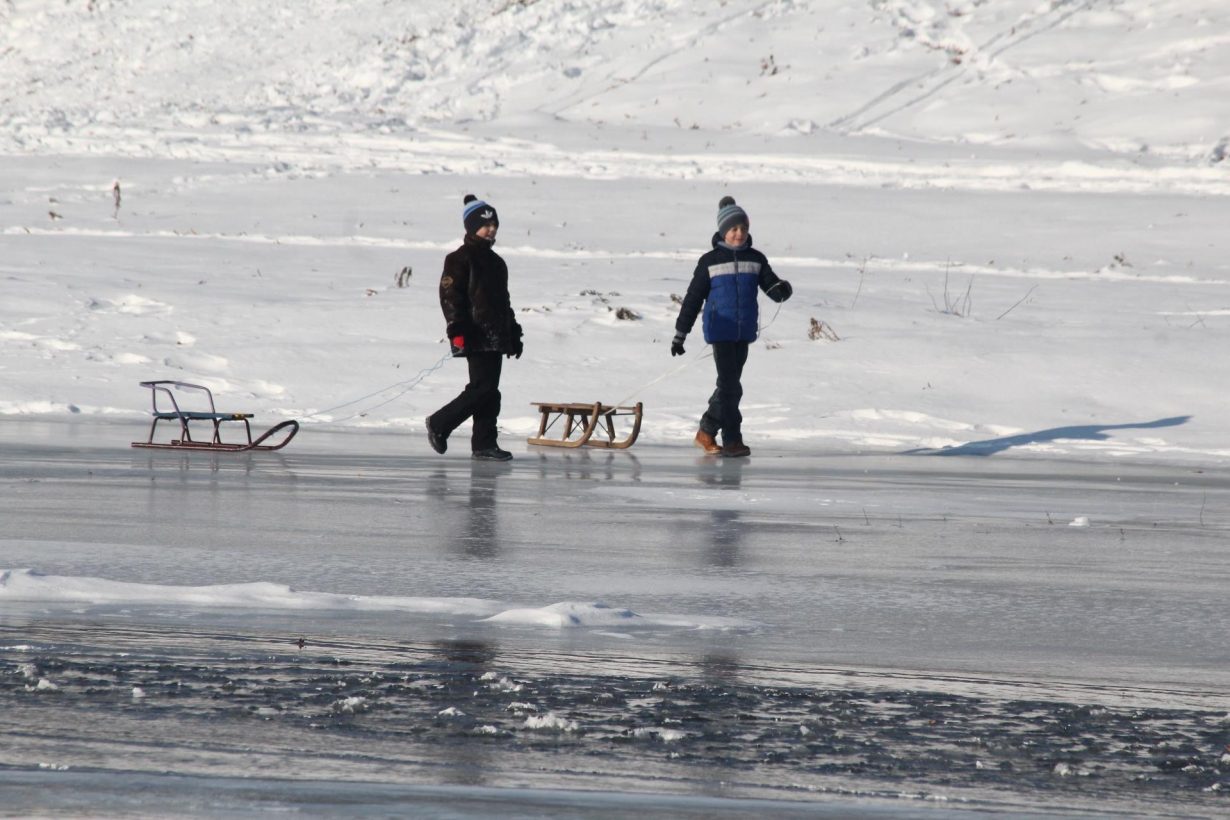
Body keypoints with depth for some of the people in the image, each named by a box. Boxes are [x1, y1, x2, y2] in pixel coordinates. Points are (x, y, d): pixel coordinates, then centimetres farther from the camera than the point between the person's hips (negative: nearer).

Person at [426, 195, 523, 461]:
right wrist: (458, 330, -21)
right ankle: (439, 424, -1)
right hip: (475, 336, -9)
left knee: (490, 391, 6)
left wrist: (514, 334, 24)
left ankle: (484, 444, 8)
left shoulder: (495, 262, 21)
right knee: (483, 387, -14)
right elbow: (450, 295, -12)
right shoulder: (460, 259, -5)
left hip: (496, 336, 9)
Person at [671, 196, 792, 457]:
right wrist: (680, 333, 0)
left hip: (744, 332, 4)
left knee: (730, 384, 11)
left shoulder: (755, 259, 7)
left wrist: (782, 290, -24)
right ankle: (732, 440, -6)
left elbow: (771, 284, 2)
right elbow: (693, 298, 1)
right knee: (730, 385, -10)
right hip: (720, 330, -4)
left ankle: (706, 433, 24)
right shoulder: (710, 261, -1)